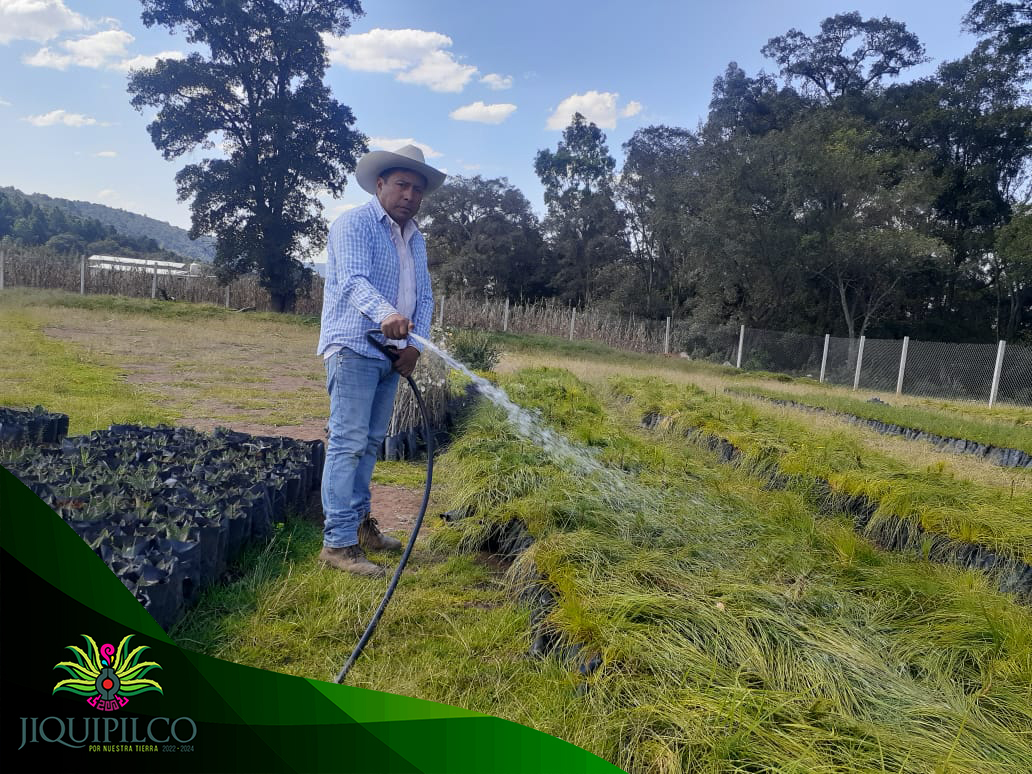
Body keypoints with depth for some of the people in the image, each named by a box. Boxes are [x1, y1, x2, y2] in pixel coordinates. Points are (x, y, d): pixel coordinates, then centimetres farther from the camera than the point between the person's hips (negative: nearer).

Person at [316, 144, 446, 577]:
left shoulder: (415, 239, 18)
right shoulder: (355, 224, -7)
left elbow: (424, 295, 11)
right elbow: (354, 281, -23)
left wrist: (415, 344, -5)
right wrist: (386, 314, -42)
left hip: (391, 353, 8)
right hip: (353, 348, -8)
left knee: (371, 442, 14)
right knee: (348, 443, -10)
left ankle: (359, 521, 26)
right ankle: (338, 542, -7)